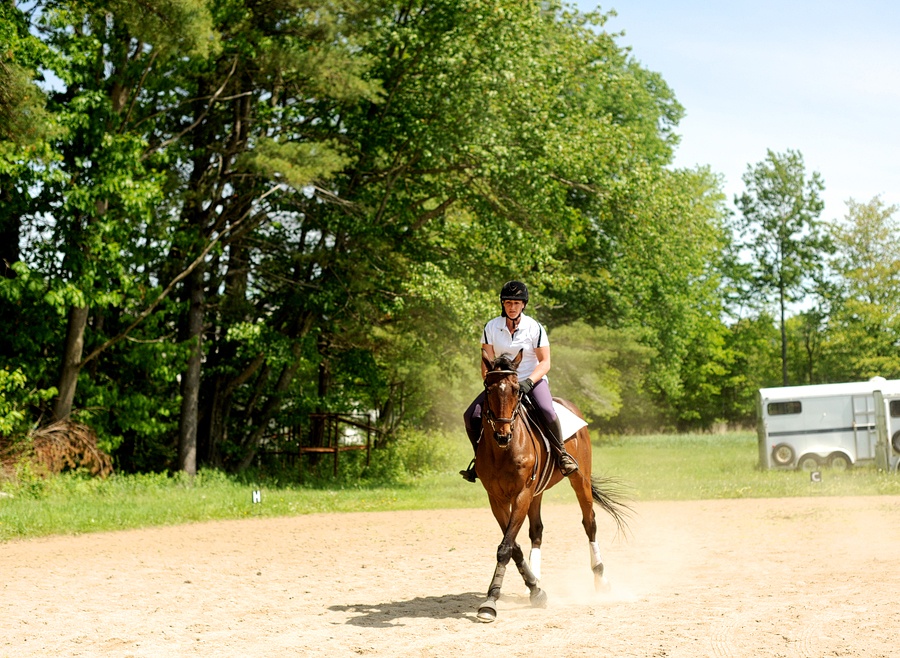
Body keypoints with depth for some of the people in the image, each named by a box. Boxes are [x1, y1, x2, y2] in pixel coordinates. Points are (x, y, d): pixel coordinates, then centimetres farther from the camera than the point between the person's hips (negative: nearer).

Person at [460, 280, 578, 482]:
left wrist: (528, 382, -25)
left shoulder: (535, 328, -6)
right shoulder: (491, 327, 0)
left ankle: (562, 452, -9)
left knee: (547, 412, -34)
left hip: (533, 380, -3)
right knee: (471, 415, -14)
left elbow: (545, 362, -8)